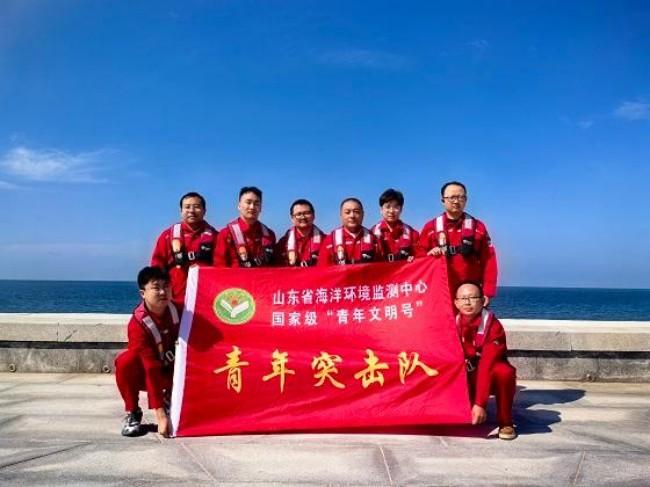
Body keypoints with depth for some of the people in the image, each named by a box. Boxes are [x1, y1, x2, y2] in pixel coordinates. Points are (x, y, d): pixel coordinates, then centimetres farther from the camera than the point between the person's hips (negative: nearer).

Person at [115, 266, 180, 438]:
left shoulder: (177, 309, -17)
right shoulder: (138, 324, -30)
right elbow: (151, 370, -34)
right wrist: (160, 415, -35)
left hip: (171, 371, 4)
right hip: (143, 374, -4)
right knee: (126, 361, -34)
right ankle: (132, 413, -10)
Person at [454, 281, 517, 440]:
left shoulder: (493, 326, -25)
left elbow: (487, 366, -33)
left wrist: (480, 403, -40)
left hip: (492, 378, -4)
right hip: (466, 378, 4)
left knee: (504, 371, -37)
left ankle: (505, 422, -13)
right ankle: (467, 412, 11)